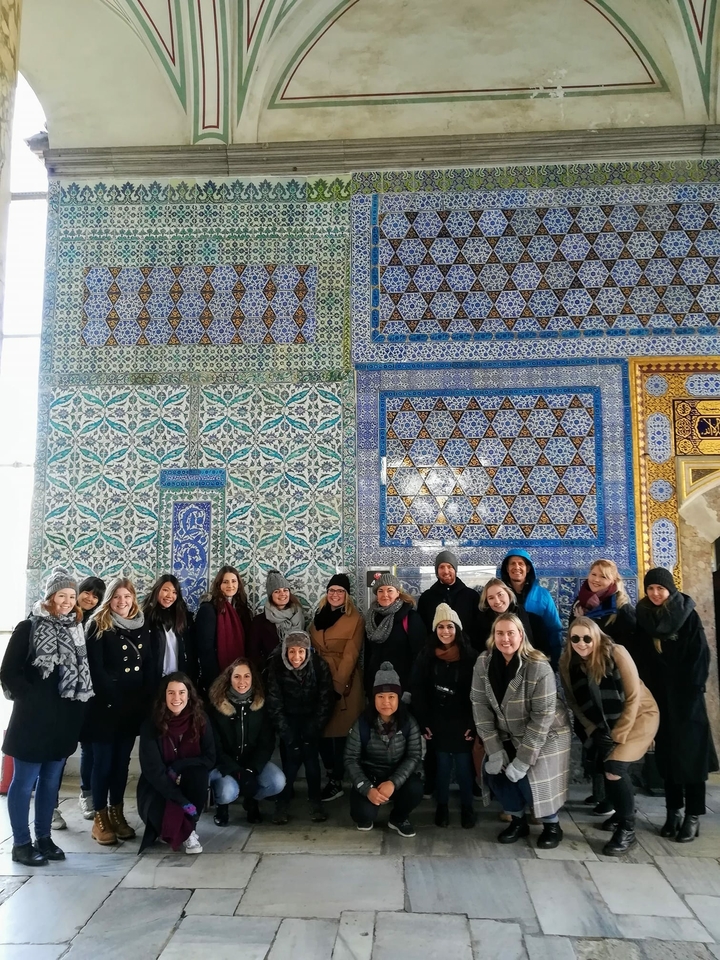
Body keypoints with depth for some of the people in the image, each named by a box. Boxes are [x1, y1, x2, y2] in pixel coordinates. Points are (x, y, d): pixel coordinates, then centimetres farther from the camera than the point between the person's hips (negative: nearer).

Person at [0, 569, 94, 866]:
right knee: (24, 782, 5)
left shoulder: (76, 630, 7)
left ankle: (43, 837, 25)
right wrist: (32, 698, -11)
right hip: (34, 718, -5)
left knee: (51, 781, 14)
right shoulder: (29, 627, -6)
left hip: (63, 719, 5)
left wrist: (78, 706, 4)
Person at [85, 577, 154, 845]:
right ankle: (100, 818, 14)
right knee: (103, 761, 3)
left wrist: (146, 700, -1)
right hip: (106, 705, -4)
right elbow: (95, 668, -11)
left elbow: (149, 667, 9)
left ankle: (117, 813, 23)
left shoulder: (143, 627, 8)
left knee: (122, 760, 12)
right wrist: (113, 699, -16)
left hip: (134, 706, 4)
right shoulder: (98, 626, -5)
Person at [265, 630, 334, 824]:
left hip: (311, 716, 0)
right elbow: (274, 703, -15)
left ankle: (315, 801, -2)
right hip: (289, 717, 0)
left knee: (310, 753, -18)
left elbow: (326, 701, -14)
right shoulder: (276, 666, -20)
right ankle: (283, 802, -2)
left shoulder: (319, 665, -20)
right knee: (292, 754, -17)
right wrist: (286, 733, -20)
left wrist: (315, 729, -19)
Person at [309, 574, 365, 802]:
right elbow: (313, 648, 13)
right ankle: (331, 774, 22)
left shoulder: (355, 619, -7)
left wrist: (337, 685, -17)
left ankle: (337, 782, 12)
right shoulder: (318, 617, 10)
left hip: (344, 682, -5)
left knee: (340, 732, 1)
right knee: (321, 730, 6)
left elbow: (350, 656, -12)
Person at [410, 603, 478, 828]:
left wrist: (473, 724, -9)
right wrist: (423, 722, -5)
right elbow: (417, 692, 0)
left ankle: (467, 808, 22)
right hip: (437, 723, 1)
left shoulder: (470, 656, -6)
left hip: (462, 723, -1)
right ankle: (442, 807, 25)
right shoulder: (426, 656, -2)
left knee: (464, 766, 3)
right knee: (442, 765, 7)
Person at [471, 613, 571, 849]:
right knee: (494, 770, -10)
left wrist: (523, 758, -25)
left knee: (530, 778, -16)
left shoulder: (538, 667, -27)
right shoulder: (483, 662, -14)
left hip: (546, 733, -4)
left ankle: (552, 825, 13)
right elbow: (480, 705, -11)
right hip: (509, 735, 5)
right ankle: (518, 820, 16)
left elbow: (543, 715, -26)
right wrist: (494, 748, -16)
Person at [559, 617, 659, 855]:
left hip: (639, 715, -5)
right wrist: (593, 731, -5)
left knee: (615, 767, -18)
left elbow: (633, 697, -19)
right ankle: (624, 810, 36)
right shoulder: (568, 663, -14)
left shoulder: (616, 653, -25)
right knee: (604, 768, 6)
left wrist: (618, 736, -17)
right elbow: (574, 702, 0)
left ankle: (627, 831, -1)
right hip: (604, 724, 5)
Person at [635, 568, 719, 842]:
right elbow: (642, 659, 5)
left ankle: (693, 815, 7)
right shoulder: (643, 618, 4)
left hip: (685, 696, -3)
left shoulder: (688, 615, -5)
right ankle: (674, 811, 17)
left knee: (690, 753, 0)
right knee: (667, 754, 8)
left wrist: (692, 691, -14)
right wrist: (648, 692, -2)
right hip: (659, 697, 4)